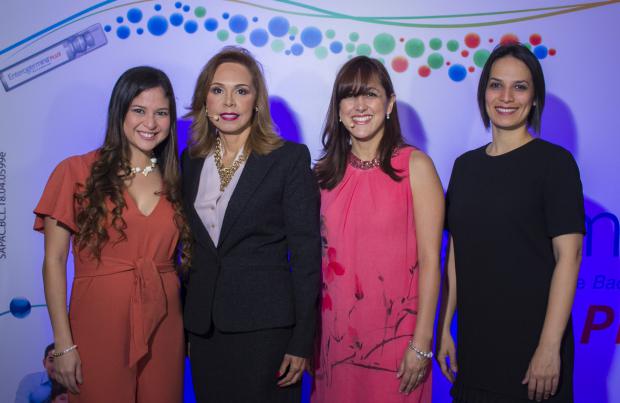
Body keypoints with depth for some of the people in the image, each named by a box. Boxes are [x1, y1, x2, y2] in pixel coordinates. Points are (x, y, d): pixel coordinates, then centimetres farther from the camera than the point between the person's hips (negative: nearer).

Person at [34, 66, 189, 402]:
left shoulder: (174, 182, 8)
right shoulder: (76, 172, -4)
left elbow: (185, 259, 11)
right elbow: (54, 262, -5)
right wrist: (64, 345, -10)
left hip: (164, 329, 4)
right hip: (99, 327, -3)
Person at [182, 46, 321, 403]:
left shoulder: (290, 158, -7)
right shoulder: (192, 160, 8)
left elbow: (306, 253, -8)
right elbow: (189, 244, 13)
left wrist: (302, 340, -11)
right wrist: (184, 323, 10)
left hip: (265, 327, -4)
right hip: (203, 327, 5)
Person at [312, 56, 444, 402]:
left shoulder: (415, 165, -7)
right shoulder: (327, 172, 5)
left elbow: (430, 260, -9)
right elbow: (319, 258, 8)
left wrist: (422, 343, -12)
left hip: (394, 335, -3)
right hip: (336, 334, 4)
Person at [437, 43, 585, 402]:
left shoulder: (554, 162, -7)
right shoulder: (466, 165, 7)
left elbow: (568, 255, -12)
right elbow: (456, 253, 9)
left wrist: (550, 347, -17)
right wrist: (444, 327, 6)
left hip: (531, 345, -4)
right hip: (474, 343, 5)